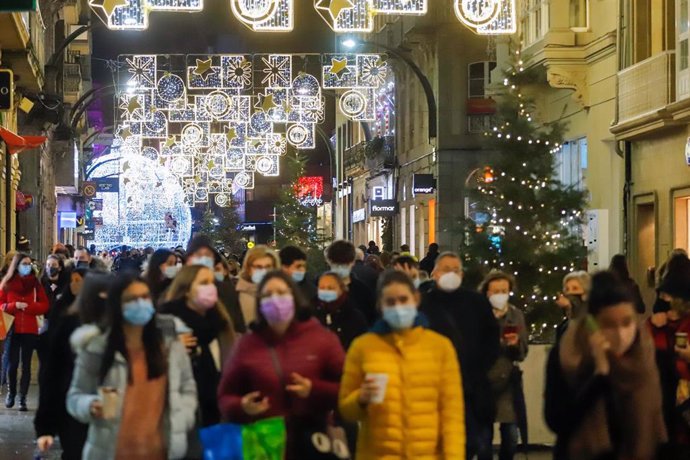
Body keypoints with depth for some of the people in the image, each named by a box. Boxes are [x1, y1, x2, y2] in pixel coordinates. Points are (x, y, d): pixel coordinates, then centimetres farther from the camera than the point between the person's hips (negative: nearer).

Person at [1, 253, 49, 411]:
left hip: (30, 330, 1)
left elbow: (44, 306, 2)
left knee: (26, 365, 0)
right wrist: (14, 306, -14)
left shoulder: (35, 283, 6)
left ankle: (23, 398, 5)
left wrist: (27, 306, -13)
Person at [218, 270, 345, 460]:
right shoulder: (248, 344, 7)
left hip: (312, 444, -1)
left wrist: (314, 390, -16)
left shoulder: (322, 338, 3)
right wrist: (242, 408, -12)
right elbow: (226, 396, 11)